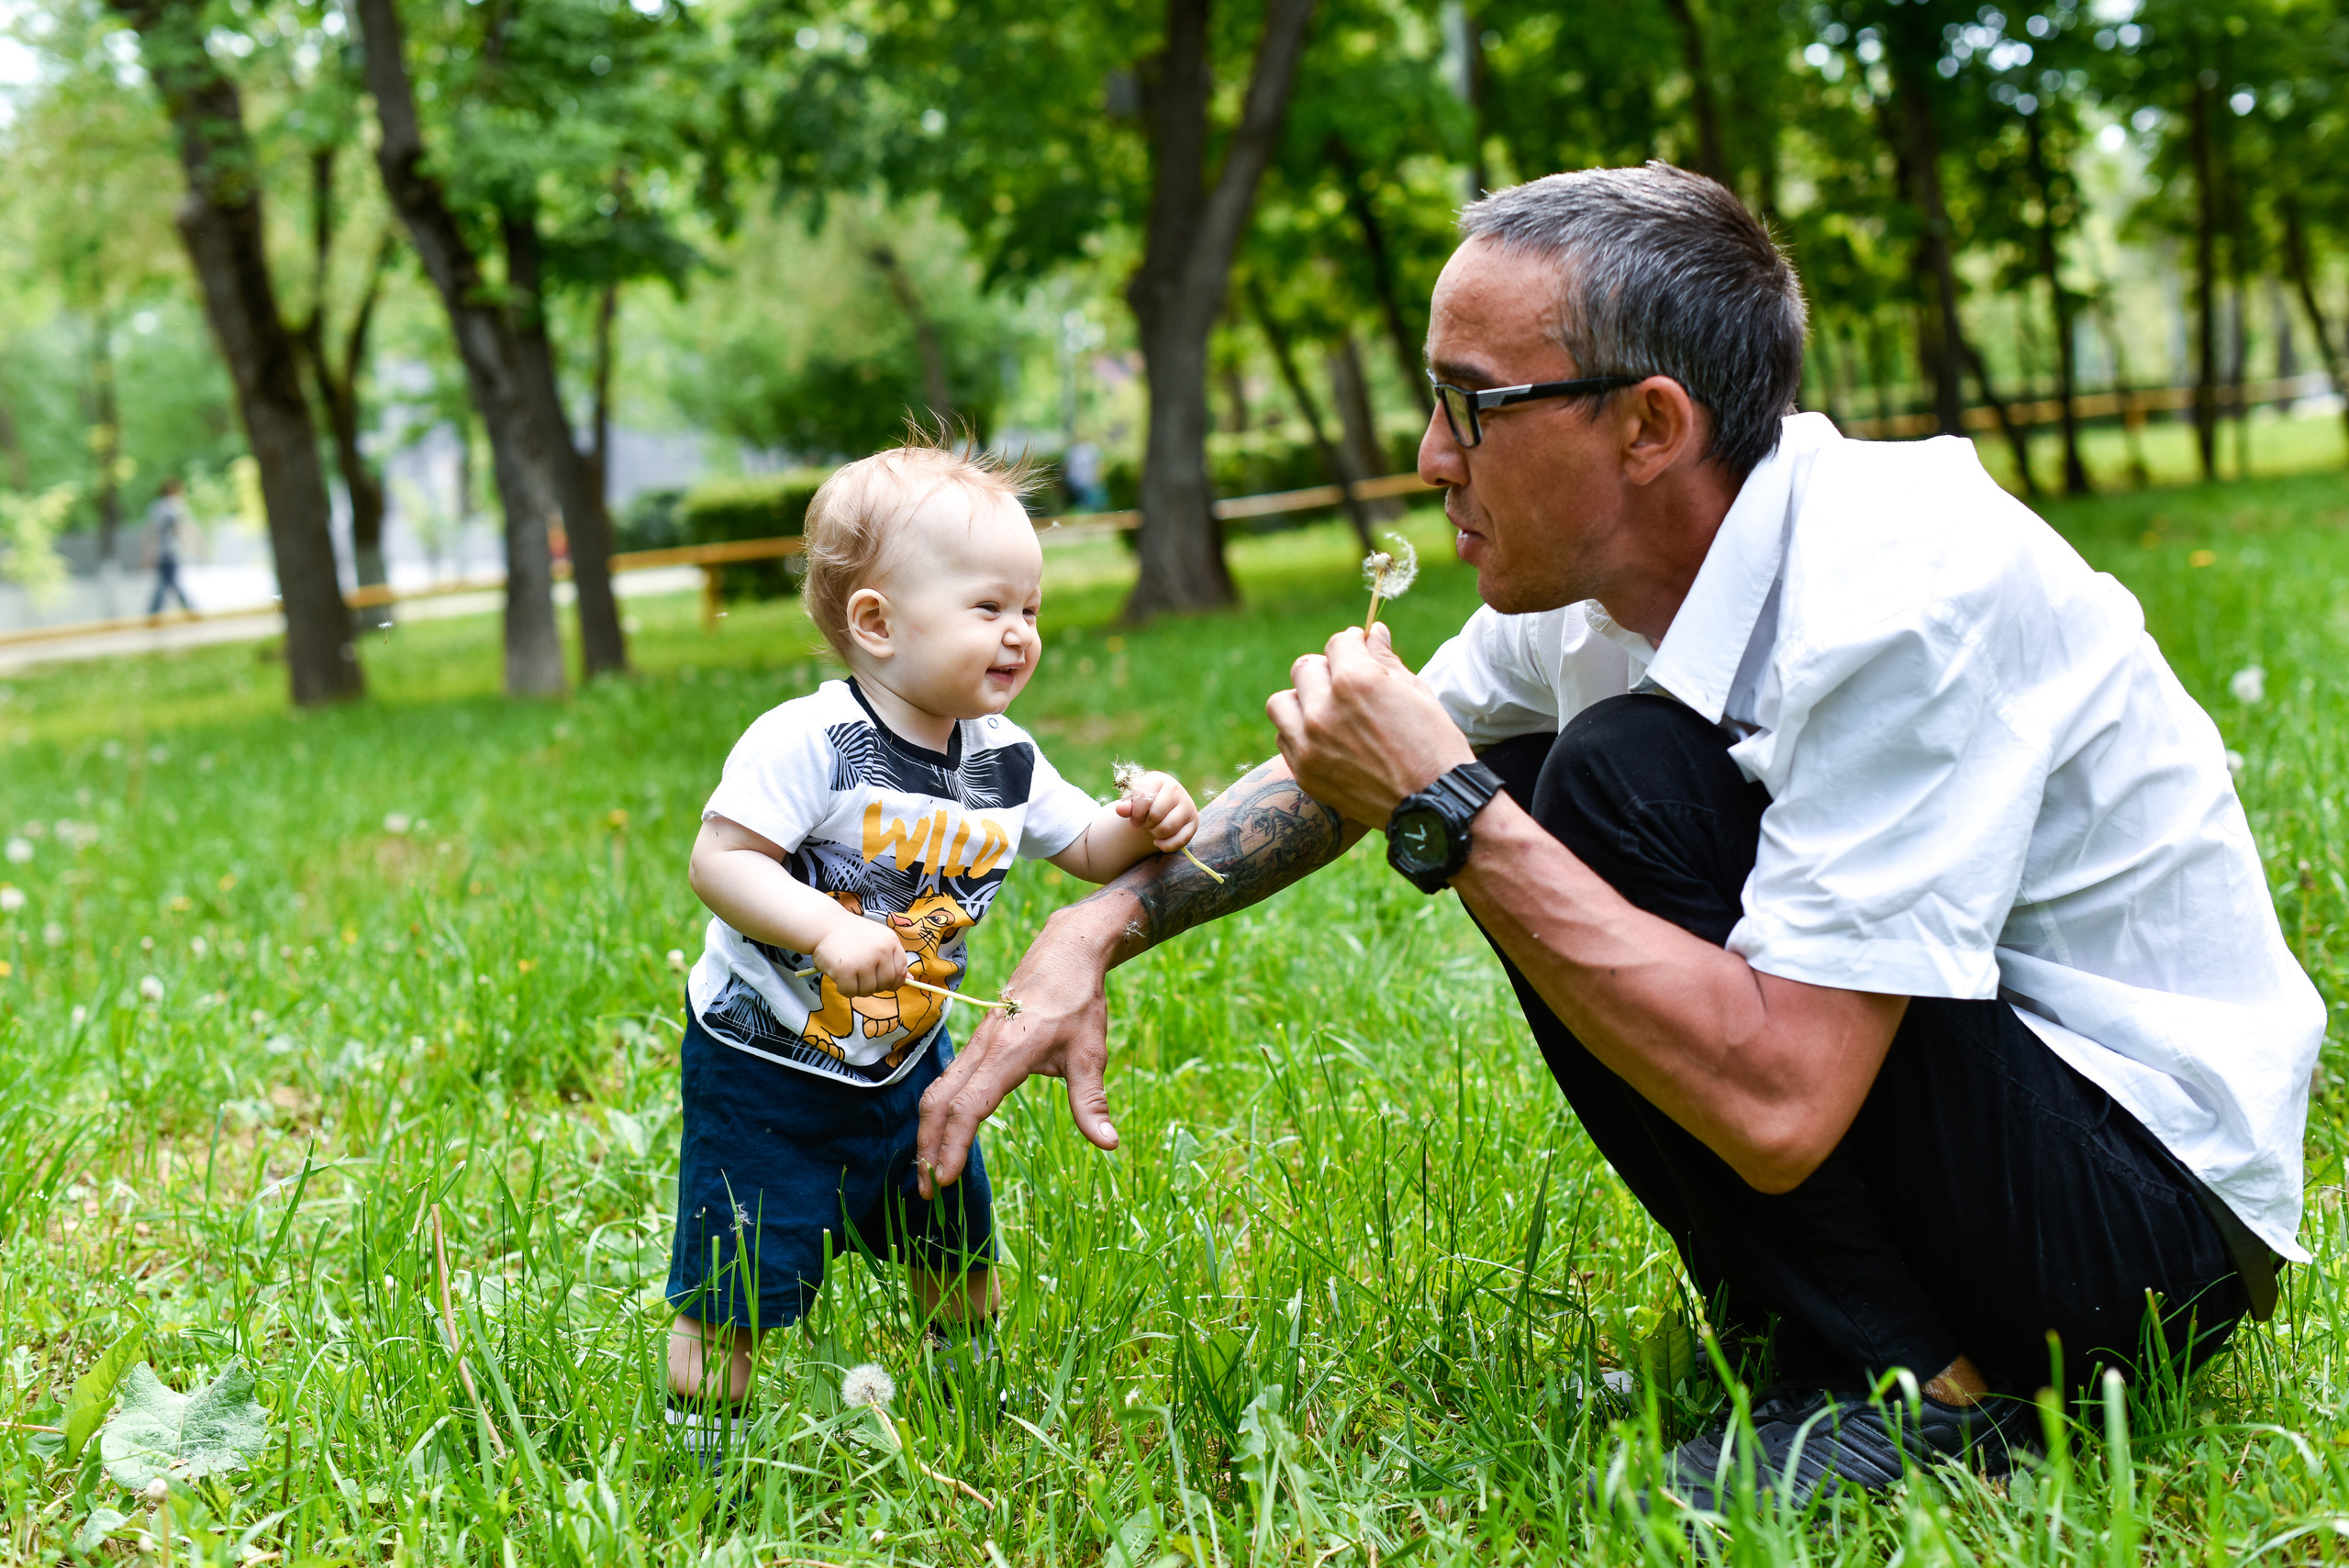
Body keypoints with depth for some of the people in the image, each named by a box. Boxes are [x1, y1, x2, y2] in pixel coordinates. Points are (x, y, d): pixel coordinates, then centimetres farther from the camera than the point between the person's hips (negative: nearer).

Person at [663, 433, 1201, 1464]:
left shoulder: (1005, 763, -4)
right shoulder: (806, 742, -24)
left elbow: (1088, 852, 8)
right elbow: (719, 859, -27)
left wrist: (1143, 825, -15)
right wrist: (828, 928, -40)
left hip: (905, 1058, 6)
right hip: (766, 1066, -6)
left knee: (957, 1243, 22)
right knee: (732, 1289, -2)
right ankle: (698, 1454, 18)